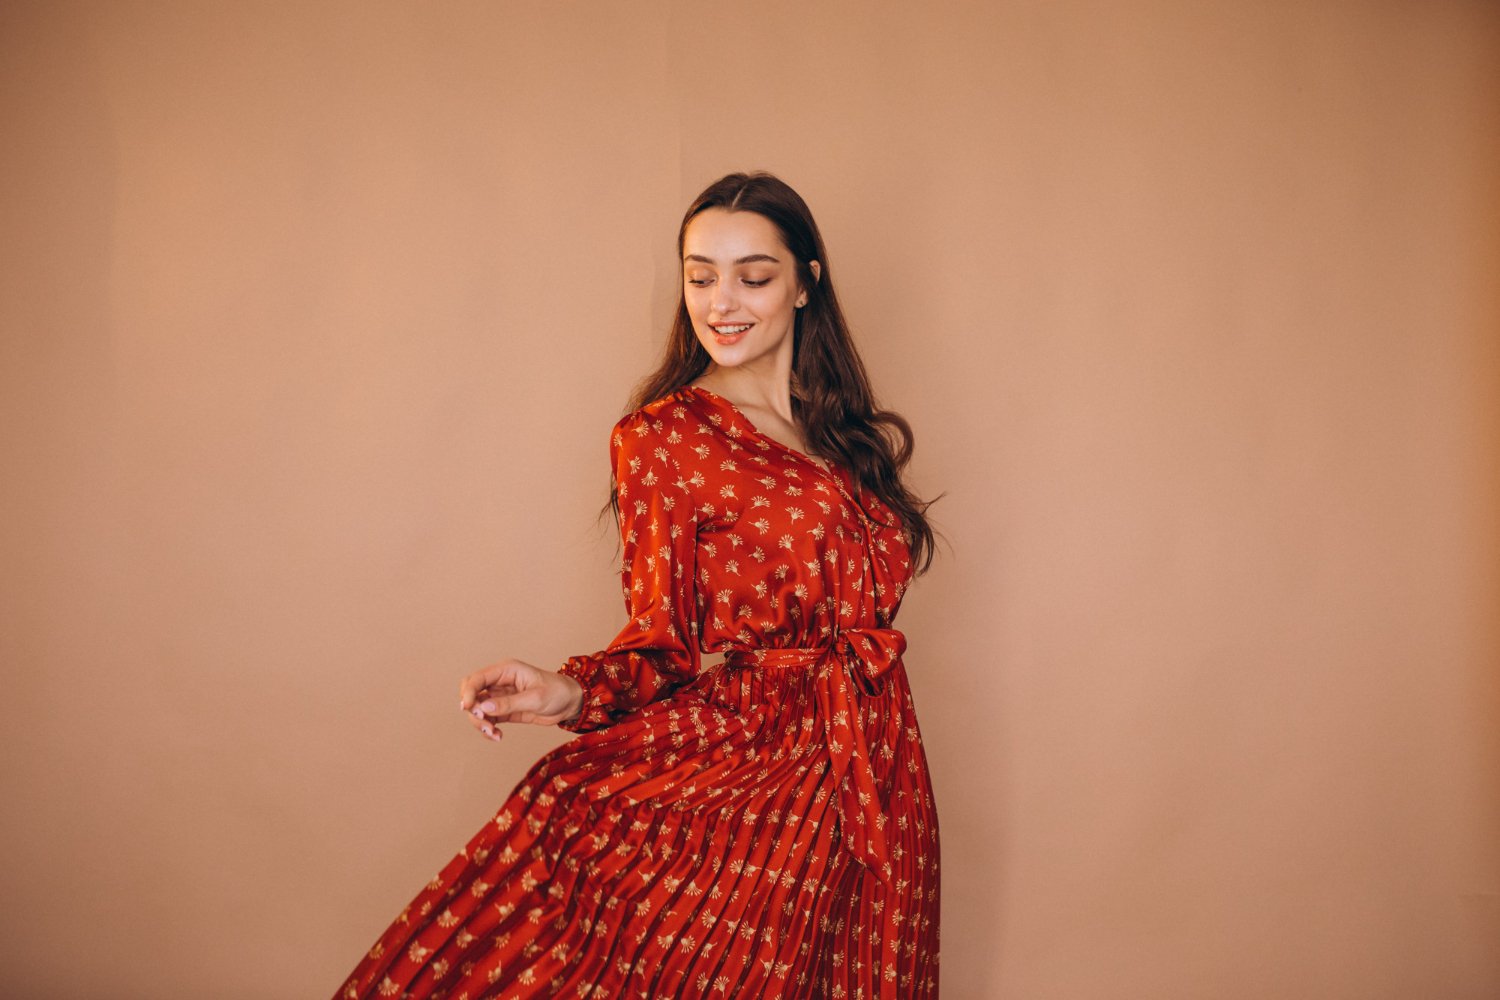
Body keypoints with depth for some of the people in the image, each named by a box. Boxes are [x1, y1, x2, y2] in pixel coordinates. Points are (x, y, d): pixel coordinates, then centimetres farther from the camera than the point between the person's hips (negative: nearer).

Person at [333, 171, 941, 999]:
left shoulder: (854, 433, 12)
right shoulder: (660, 437, -1)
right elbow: (662, 641, -4)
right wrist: (571, 692, -19)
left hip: (878, 766, 4)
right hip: (751, 751, -4)